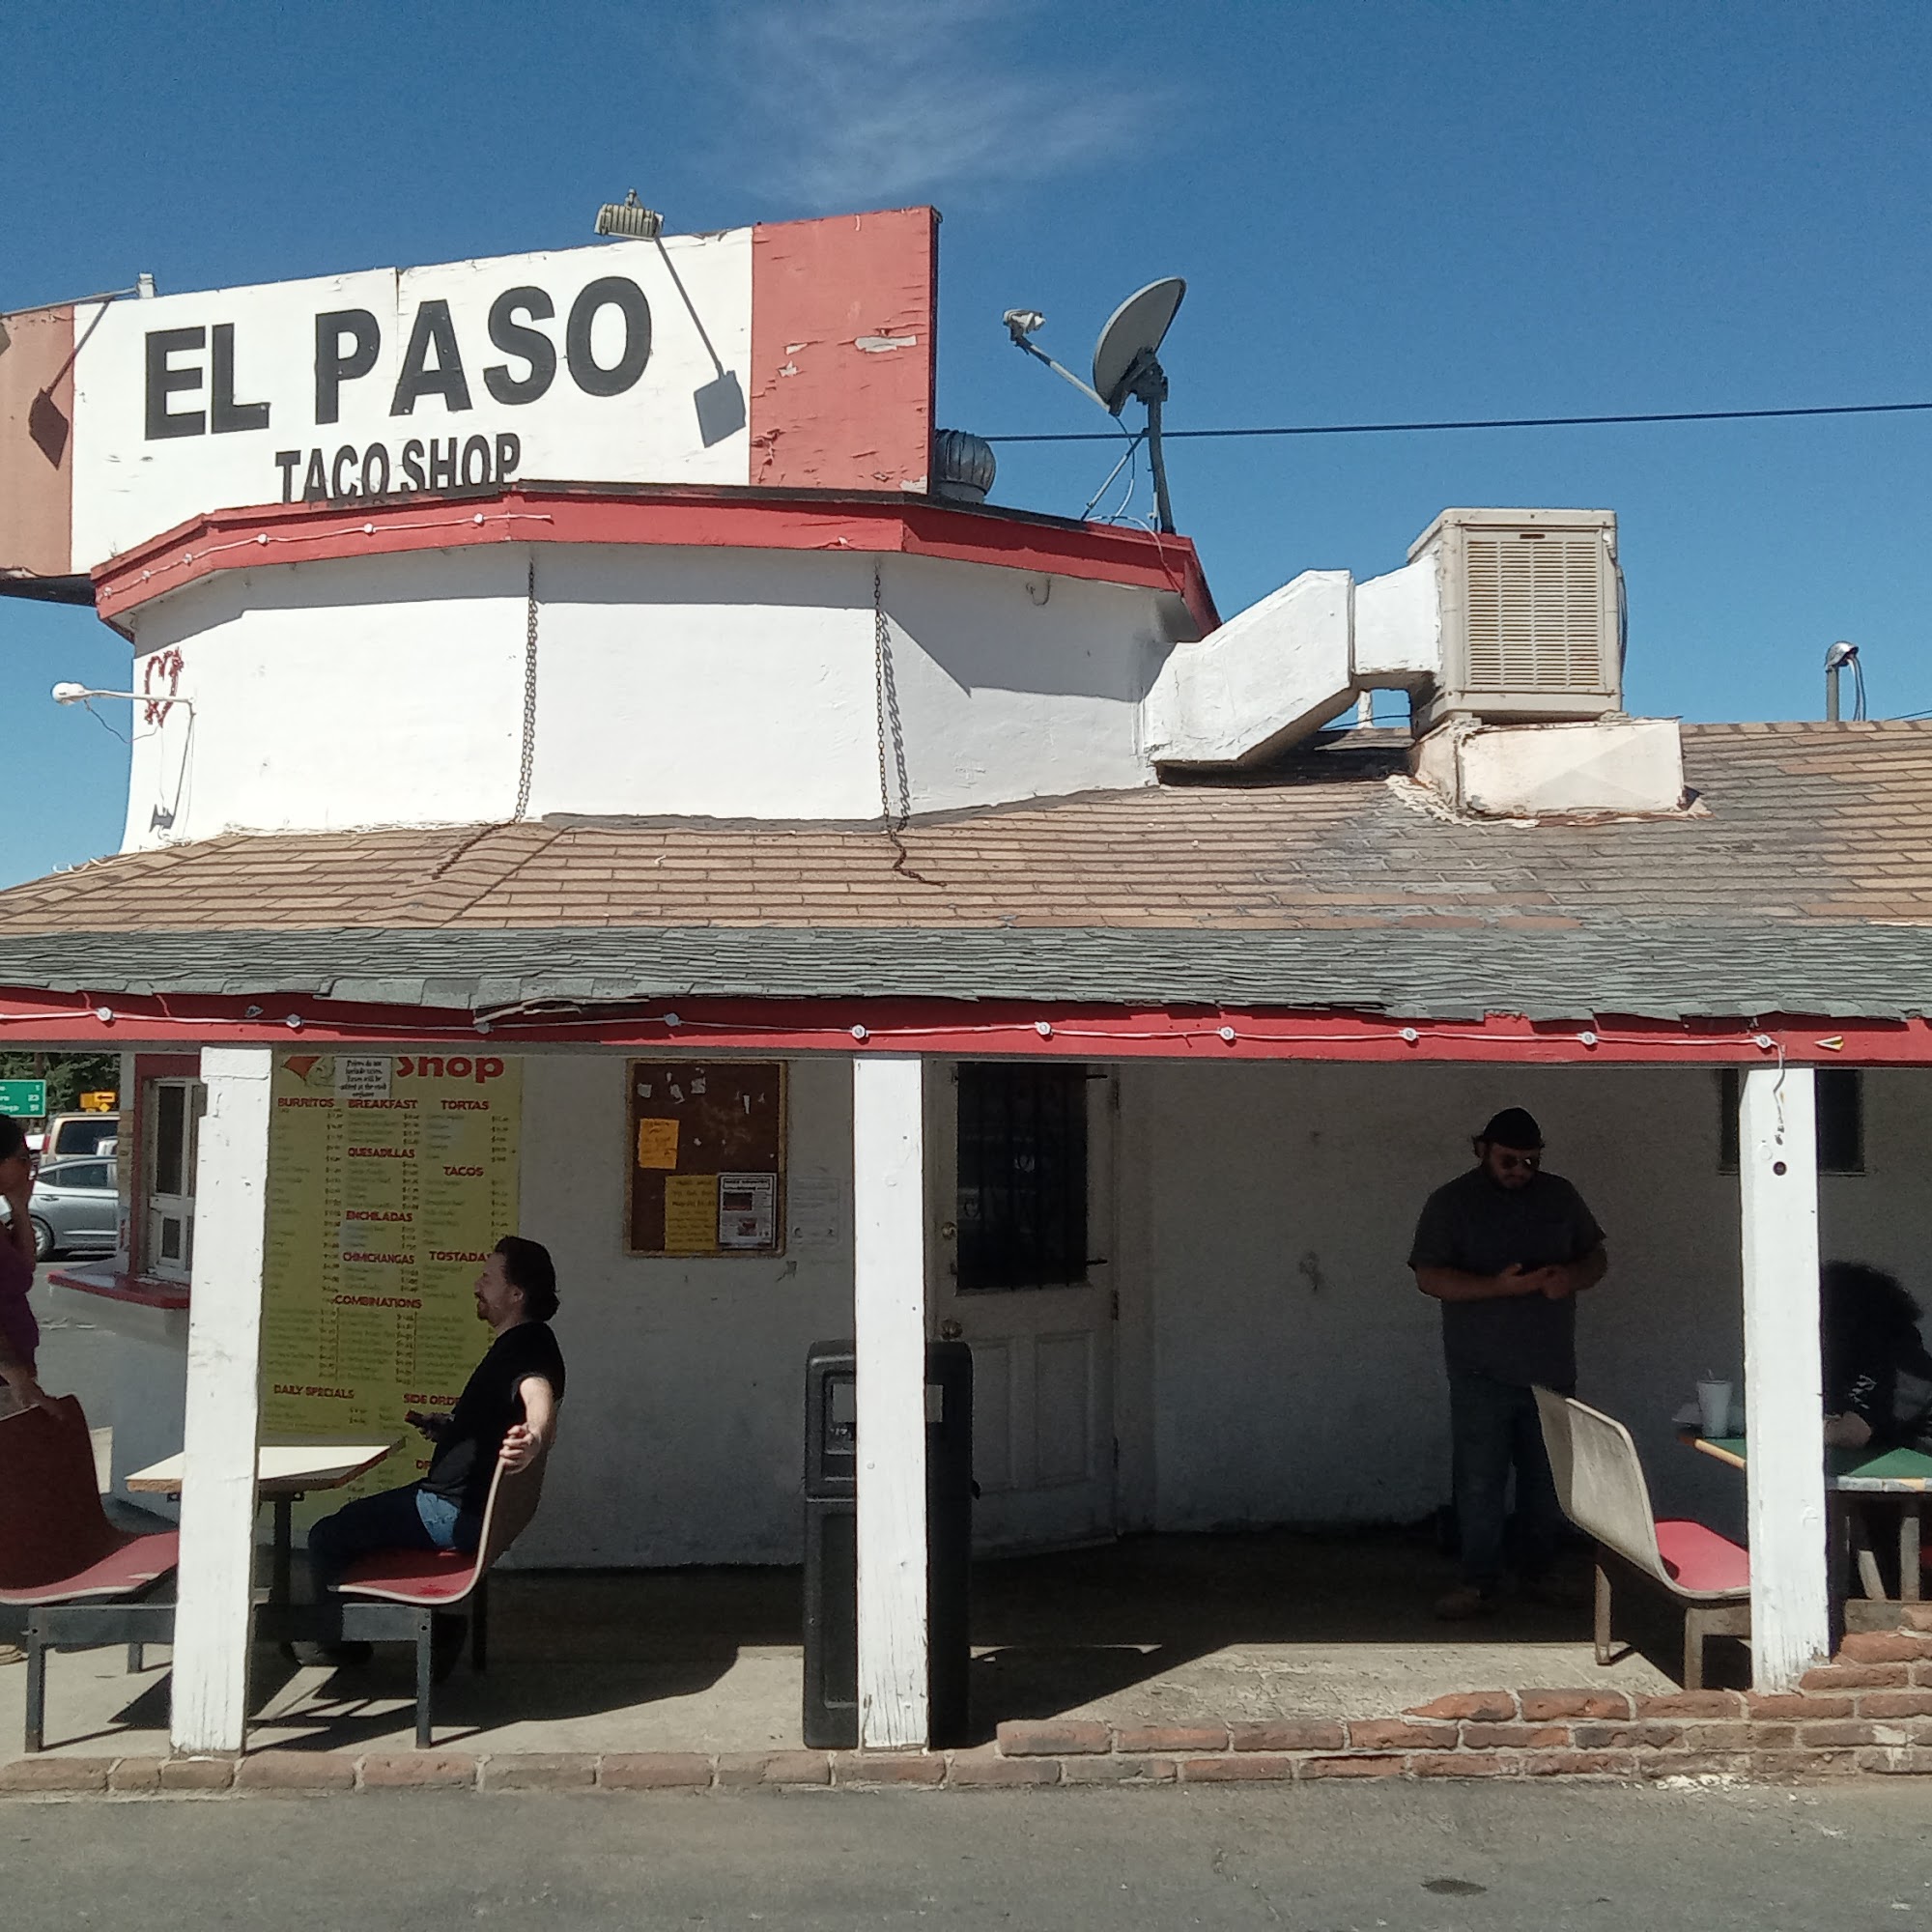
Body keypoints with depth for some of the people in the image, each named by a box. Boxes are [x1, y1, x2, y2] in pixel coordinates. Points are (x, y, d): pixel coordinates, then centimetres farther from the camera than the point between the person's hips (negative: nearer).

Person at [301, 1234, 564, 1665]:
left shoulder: (526, 1350, -24)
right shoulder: (524, 1344, 9)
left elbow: (539, 1397, -48)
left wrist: (533, 1439, -67)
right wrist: (446, 1427, 23)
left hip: (458, 1513, -11)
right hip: (470, 1503, 11)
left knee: (328, 1536, -8)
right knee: (355, 1515, 28)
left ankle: (341, 1642, 13)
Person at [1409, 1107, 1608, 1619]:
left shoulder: (1559, 1196, 8)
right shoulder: (1450, 1203, -4)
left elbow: (1597, 1255, 15)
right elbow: (1430, 1277, -11)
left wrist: (1573, 1277, -8)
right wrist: (1498, 1286, -24)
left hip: (1550, 1367, 4)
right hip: (1482, 1371, -4)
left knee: (1547, 1480, 12)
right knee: (1480, 1482, -3)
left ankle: (1537, 1573, 28)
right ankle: (1480, 1584, 6)